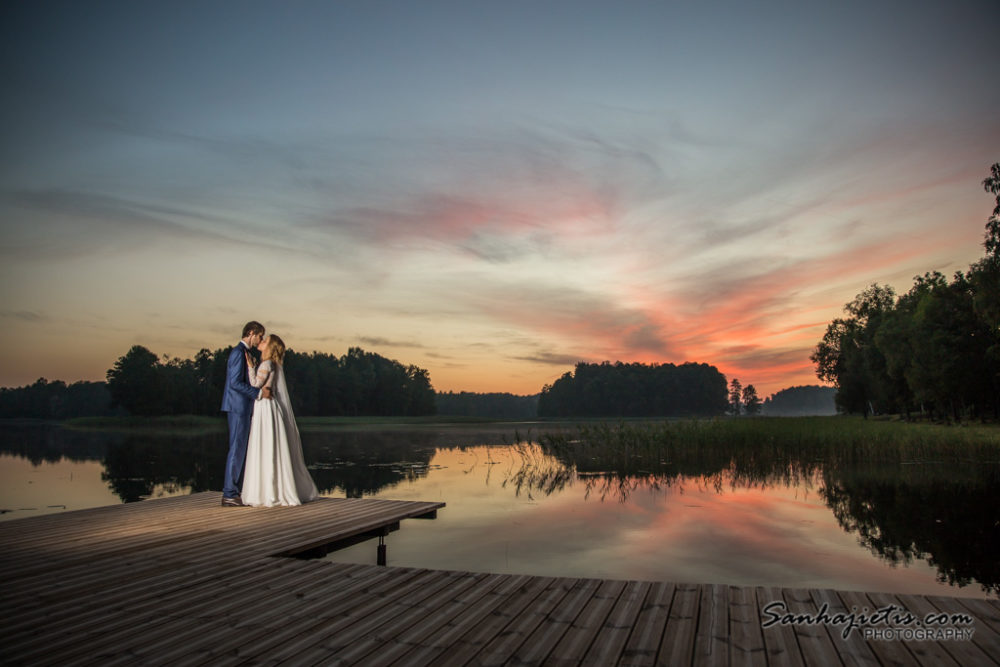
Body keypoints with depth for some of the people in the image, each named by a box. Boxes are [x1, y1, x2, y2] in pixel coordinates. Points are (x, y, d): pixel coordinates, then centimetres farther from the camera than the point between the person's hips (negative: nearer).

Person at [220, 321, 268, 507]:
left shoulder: (244, 353, 18)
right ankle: (229, 495, -3)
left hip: (241, 408, 10)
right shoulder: (239, 352, -13)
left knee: (241, 449, 11)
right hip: (238, 407, -10)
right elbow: (235, 383, -20)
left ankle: (232, 492, 16)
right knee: (237, 449, -7)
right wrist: (258, 392, -18)